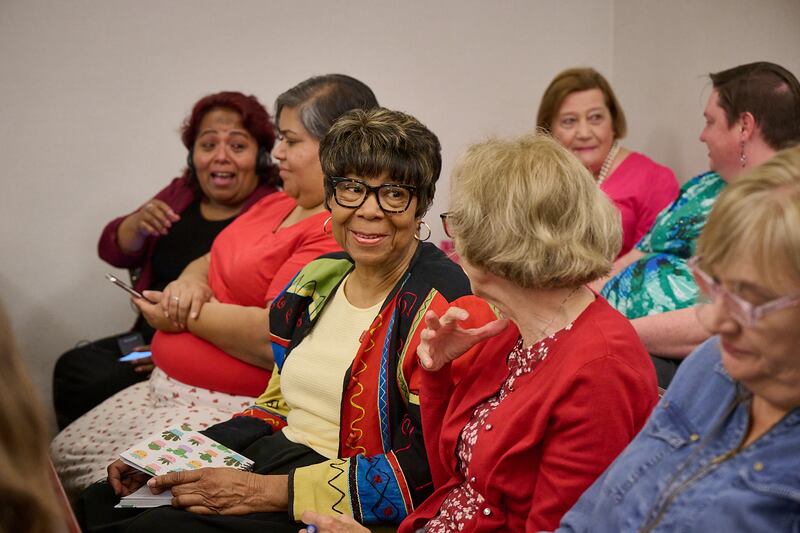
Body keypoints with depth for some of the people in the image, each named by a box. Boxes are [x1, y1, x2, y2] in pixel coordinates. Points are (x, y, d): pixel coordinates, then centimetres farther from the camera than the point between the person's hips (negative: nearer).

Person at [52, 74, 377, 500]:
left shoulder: (340, 234, -20)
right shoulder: (277, 205, 14)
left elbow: (275, 338, -27)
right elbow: (210, 264, 21)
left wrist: (183, 315, -11)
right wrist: (190, 282, -5)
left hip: (227, 408, -10)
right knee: (60, 461, 14)